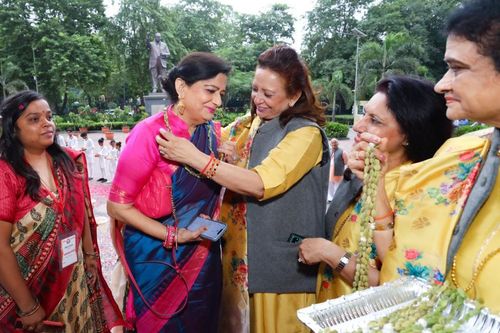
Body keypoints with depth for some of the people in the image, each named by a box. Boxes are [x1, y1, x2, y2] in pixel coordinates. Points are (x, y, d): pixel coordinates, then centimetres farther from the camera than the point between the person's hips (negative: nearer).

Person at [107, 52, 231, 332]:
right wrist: (173, 236, -17)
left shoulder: (214, 133, -2)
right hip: (157, 259, -5)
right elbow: (118, 206, -15)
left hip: (204, 259, 5)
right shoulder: (151, 133, -19)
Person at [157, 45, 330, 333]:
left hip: (282, 266, -6)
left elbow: (261, 184, -26)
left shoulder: (306, 134, -14)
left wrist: (194, 157, -28)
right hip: (239, 255, 6)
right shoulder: (246, 126, 4)